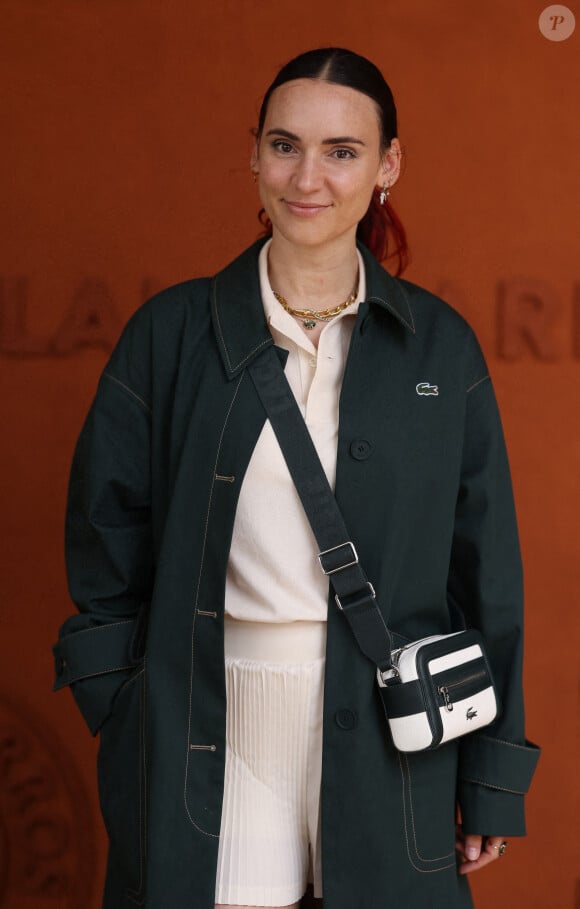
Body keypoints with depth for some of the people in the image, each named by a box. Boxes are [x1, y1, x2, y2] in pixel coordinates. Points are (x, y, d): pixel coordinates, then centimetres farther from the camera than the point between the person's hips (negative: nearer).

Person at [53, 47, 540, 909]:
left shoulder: (439, 346, 1)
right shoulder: (172, 334, -1)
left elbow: (486, 577, 3)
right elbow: (106, 552, 4)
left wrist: (491, 785, 3)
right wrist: (131, 733, -3)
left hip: (390, 745, 1)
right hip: (210, 738, 0)